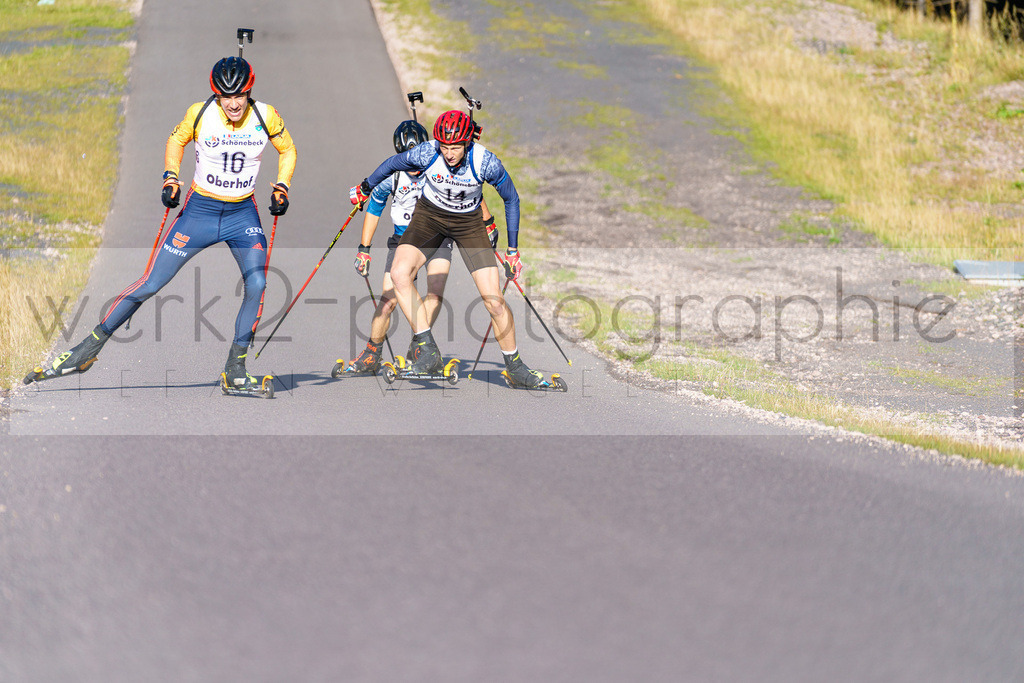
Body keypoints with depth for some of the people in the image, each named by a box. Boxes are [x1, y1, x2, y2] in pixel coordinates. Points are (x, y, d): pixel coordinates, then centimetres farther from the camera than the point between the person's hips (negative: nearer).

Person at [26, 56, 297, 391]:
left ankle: (235, 369, -5)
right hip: (199, 210, -1)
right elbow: (176, 140, 6)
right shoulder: (200, 113, -14)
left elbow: (287, 150, 7)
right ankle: (88, 350, 9)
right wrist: (170, 177, -7)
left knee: (257, 284, -19)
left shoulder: (266, 117, -12)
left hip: (242, 214, 1)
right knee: (150, 284, -3)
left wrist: (281, 187, -6)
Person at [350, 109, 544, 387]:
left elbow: (511, 199, -10)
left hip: (468, 223, -1)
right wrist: (365, 188, 14)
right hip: (429, 216, 1)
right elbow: (392, 164, -3)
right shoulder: (425, 153, -25)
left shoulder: (486, 162, -27)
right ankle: (428, 351, -19)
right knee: (399, 274, -25)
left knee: (494, 300, -10)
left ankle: (514, 366, 11)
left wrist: (513, 249, -5)